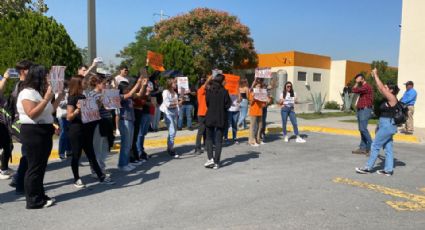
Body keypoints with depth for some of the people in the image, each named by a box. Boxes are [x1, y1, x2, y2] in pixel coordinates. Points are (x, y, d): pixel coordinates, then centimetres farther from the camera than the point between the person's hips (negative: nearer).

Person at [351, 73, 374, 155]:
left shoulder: (367, 86, -13)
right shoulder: (362, 87, 20)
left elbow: (354, 90, -19)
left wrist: (357, 83, -5)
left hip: (365, 110, -10)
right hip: (360, 110, 10)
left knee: (363, 128, -15)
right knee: (361, 129, 7)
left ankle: (371, 146, -8)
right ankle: (363, 148, 9)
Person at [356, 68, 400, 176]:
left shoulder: (392, 98, -14)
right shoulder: (388, 98, 9)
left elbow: (381, 88, -19)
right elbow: (380, 88, 18)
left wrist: (376, 75, -12)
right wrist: (374, 77, 15)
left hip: (387, 125, -9)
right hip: (386, 125, 9)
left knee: (375, 146, -4)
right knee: (388, 148, 10)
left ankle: (368, 168, 1)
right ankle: (388, 170, 14)